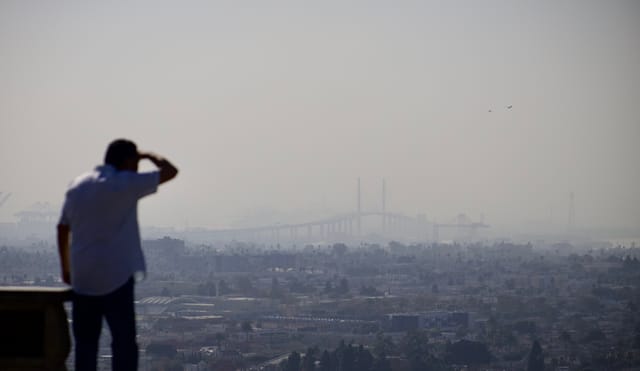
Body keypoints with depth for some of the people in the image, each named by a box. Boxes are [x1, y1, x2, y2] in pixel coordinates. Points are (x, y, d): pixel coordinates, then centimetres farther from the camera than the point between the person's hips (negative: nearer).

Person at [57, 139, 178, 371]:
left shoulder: (77, 186, 11)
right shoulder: (125, 184, -8)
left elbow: (63, 228, 15)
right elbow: (170, 171, -6)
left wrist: (66, 268, 23)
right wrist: (149, 156, 12)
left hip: (82, 279, 6)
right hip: (116, 276, -6)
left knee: (85, 342, 11)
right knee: (124, 342, -2)